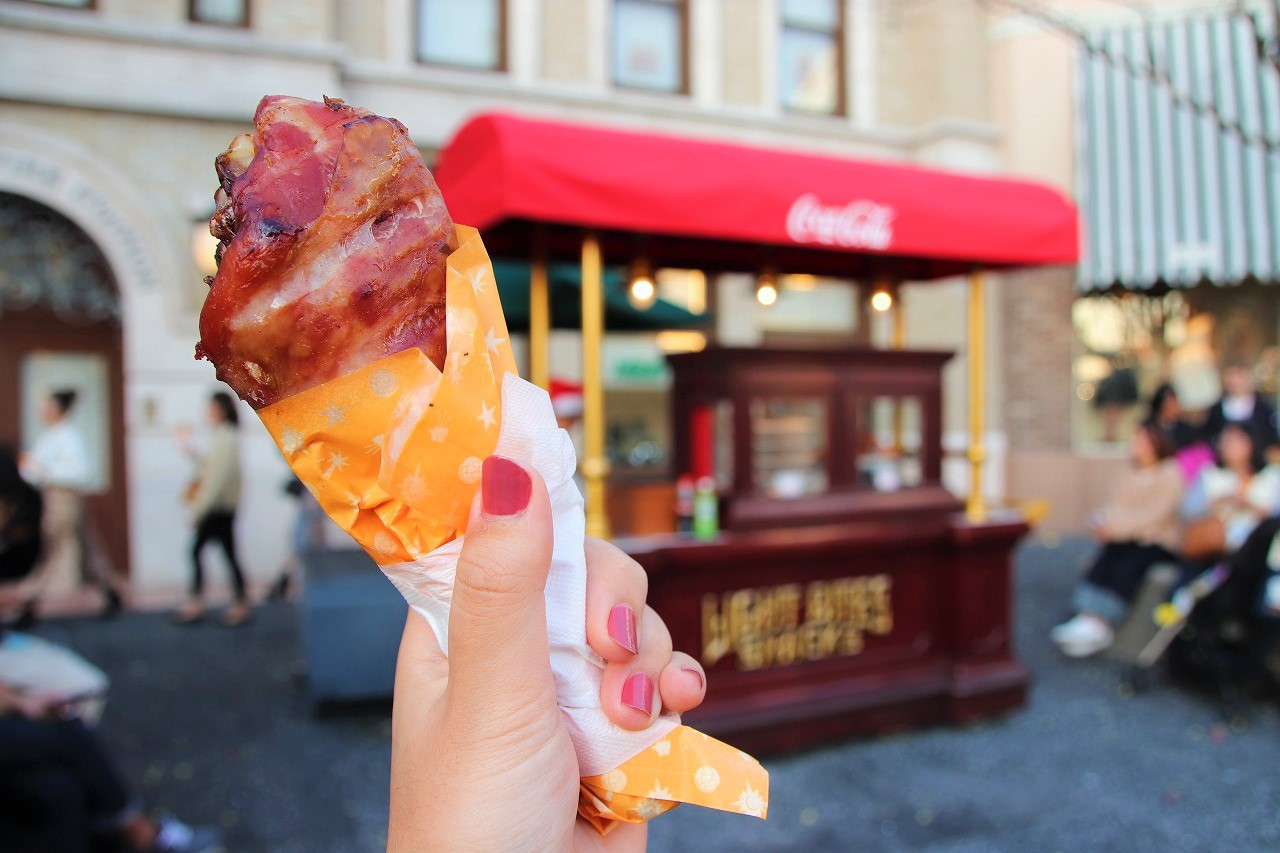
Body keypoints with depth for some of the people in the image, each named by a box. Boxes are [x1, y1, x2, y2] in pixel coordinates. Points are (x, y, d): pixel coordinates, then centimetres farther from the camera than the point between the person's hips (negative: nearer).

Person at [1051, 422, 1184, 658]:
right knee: (1104, 557, -24)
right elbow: (1117, 508, 8)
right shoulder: (1132, 474, 16)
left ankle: (1100, 623, -34)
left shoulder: (1171, 474, -5)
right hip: (1130, 539, 5)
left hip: (1159, 544, -5)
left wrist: (1116, 528, -21)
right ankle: (1090, 616, -37)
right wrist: (1104, 525, -14)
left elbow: (1154, 516, -15)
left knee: (1128, 565, -31)